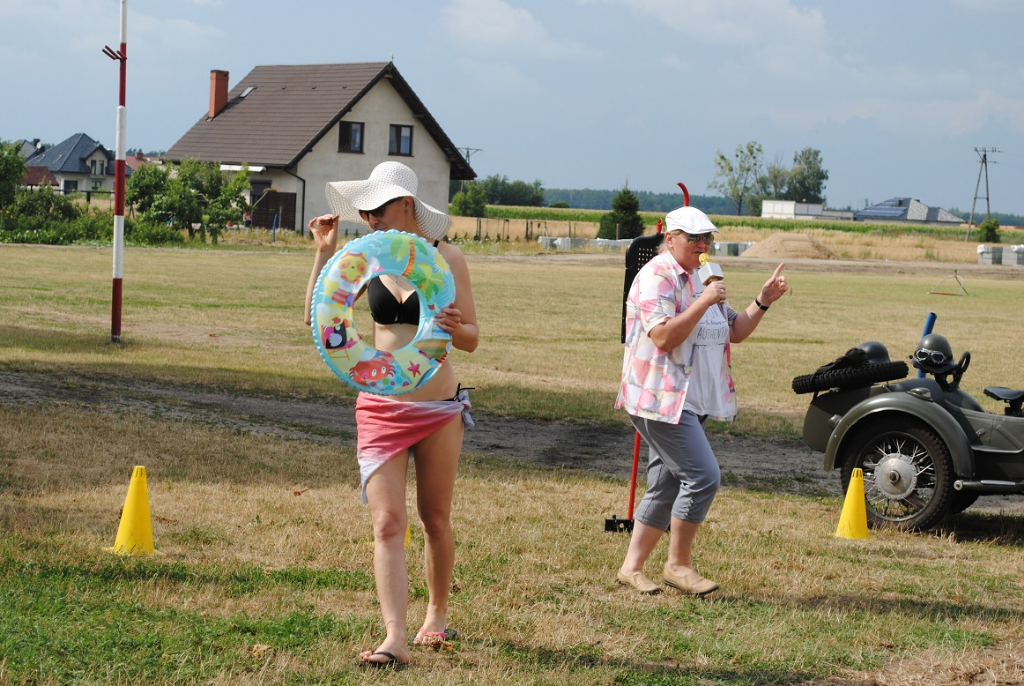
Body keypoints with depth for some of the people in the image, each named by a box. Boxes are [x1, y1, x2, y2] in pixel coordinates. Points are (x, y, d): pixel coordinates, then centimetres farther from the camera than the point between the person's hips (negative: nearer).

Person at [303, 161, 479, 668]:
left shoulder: (446, 258, -6)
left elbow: (471, 340, -3)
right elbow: (317, 316, 3)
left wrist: (456, 327, -26)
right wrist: (324, 253, -5)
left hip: (439, 409, -1)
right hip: (380, 409, 2)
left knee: (435, 520, 13)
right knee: (387, 523, -9)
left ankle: (437, 613, 34)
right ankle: (394, 640, -15)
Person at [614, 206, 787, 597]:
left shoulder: (701, 279, 19)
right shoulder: (657, 277, -11)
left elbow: (735, 332, 20)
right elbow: (664, 336, -22)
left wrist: (763, 302, 6)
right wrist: (703, 303, -25)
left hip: (691, 401, 10)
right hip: (662, 399, -10)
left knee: (665, 486, 10)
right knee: (703, 476, -15)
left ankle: (632, 566, 16)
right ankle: (678, 564, -3)